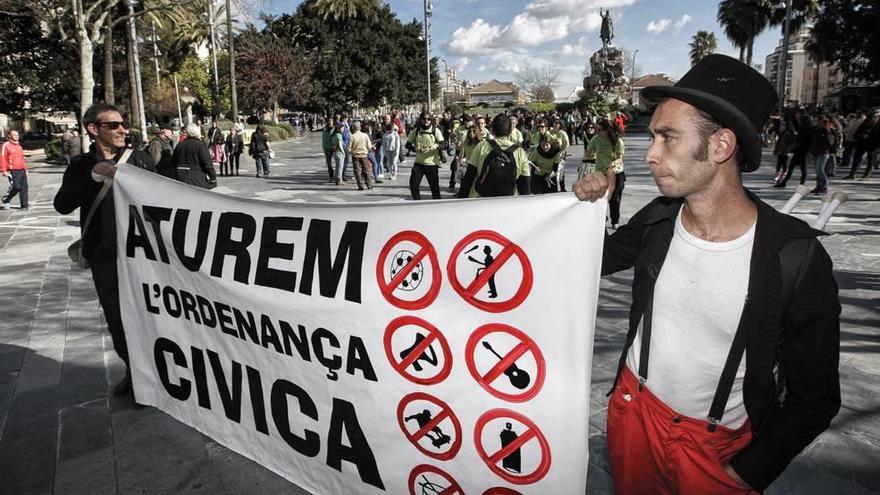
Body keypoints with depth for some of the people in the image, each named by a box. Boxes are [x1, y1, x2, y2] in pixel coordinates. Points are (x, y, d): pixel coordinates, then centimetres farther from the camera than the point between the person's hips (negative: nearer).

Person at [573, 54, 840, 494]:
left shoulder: (797, 258, -22)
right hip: (634, 410, 4)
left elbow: (814, 397, -12)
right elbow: (597, 260, 8)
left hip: (722, 446, -3)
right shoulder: (656, 220, -12)